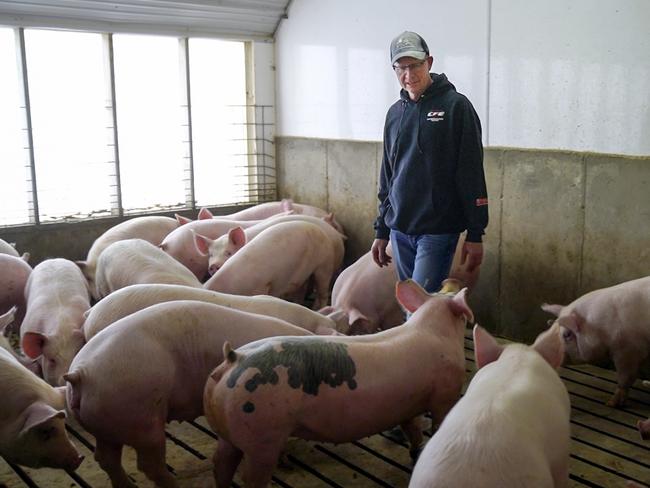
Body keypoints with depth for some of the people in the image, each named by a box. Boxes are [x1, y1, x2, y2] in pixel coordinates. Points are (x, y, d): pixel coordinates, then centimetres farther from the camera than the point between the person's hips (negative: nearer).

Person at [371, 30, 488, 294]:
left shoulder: (455, 106, -6)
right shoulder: (395, 112, 12)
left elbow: (472, 174, -8)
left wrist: (475, 234, -11)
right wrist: (381, 231, 18)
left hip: (438, 230, -6)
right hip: (399, 230, 6)